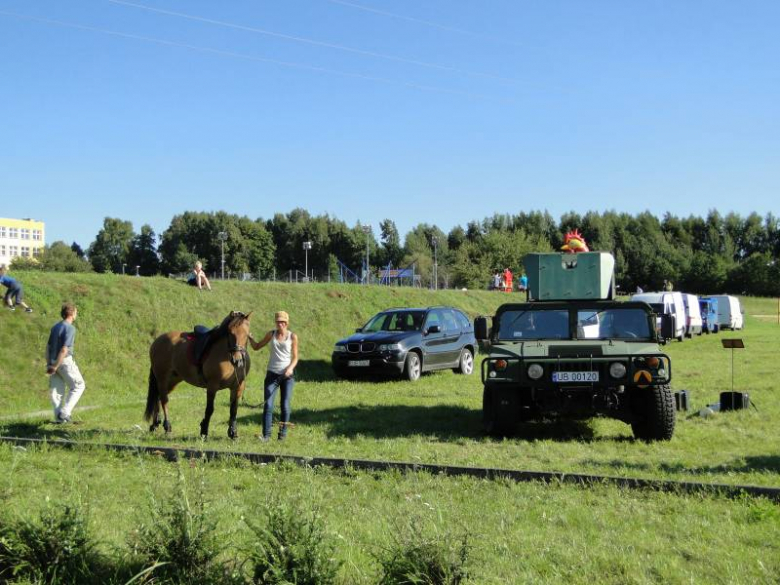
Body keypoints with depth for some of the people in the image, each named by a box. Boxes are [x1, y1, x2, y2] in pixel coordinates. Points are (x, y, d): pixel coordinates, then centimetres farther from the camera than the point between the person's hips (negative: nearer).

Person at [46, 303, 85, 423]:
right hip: (65, 361, -8)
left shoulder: (55, 327, 12)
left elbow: (48, 347, 12)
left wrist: (48, 364, 10)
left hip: (53, 362, 8)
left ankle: (59, 417, 9)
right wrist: (55, 367, -19)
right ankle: (64, 412, -1)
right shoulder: (70, 328, -14)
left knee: (57, 390, 9)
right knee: (78, 386, 6)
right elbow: (64, 349, -21)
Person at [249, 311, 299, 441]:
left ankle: (282, 433, 12)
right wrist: (249, 337, -4)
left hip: (287, 375, -2)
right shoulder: (271, 334, 6)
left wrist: (290, 368, -18)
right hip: (272, 374, 2)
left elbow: (295, 358, 0)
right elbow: (256, 347, 13)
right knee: (268, 405, -4)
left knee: (285, 406, 0)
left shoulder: (293, 337, -1)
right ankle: (266, 434, -1)